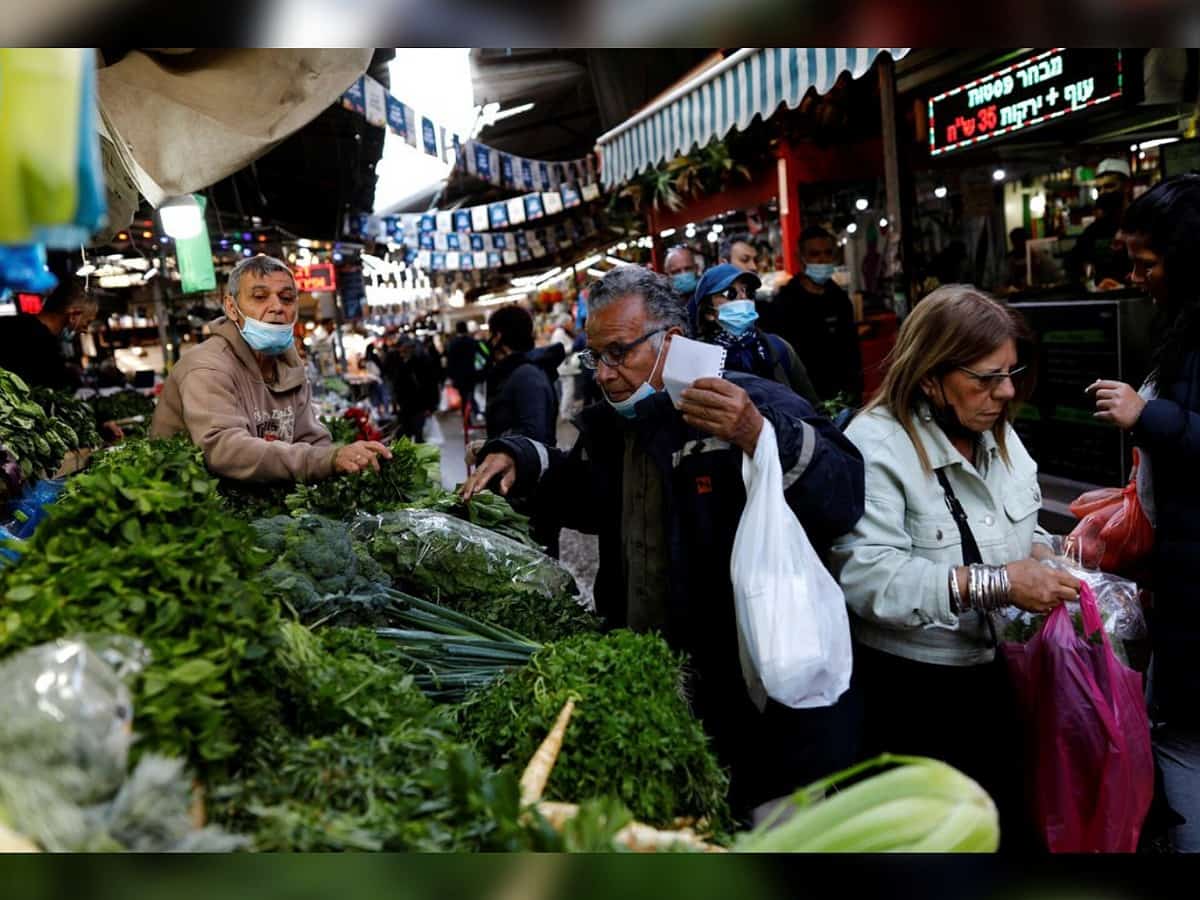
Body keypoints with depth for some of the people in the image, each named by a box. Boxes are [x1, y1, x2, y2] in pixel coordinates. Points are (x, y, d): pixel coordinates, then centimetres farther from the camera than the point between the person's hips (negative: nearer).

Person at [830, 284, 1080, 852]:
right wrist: (992, 584, -29)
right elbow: (866, 576, -29)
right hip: (909, 691, -7)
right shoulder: (875, 445, -19)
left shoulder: (999, 435, 7)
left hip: (995, 674, 7)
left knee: (1010, 827, 17)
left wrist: (1041, 554, -3)